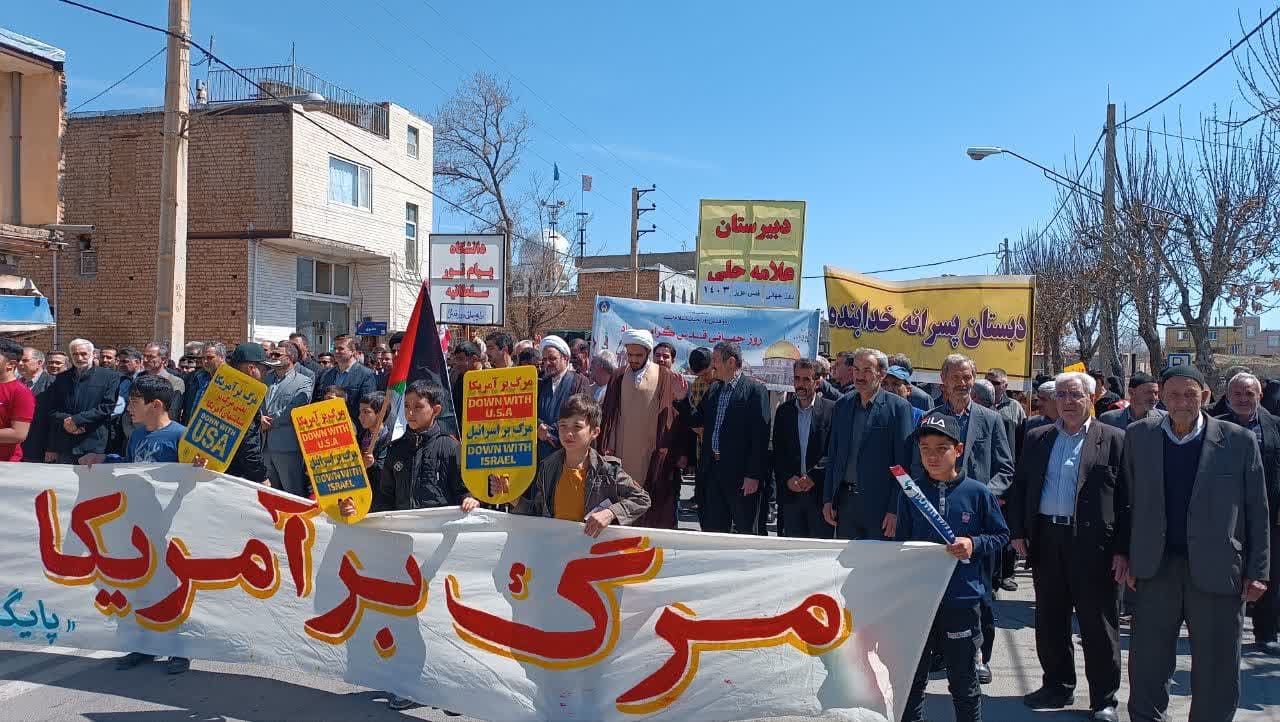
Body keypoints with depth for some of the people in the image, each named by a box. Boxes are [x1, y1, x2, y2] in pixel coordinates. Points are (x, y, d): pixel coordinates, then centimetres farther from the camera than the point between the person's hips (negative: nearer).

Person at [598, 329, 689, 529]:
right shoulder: (618, 378, 9)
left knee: (656, 510, 1)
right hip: (623, 455, 3)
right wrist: (606, 449, 2)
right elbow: (607, 415, 9)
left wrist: (681, 453, -7)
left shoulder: (666, 377, -1)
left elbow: (678, 416, -2)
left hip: (655, 456, -2)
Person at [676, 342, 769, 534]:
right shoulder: (713, 391, 14)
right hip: (712, 469, 7)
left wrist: (753, 475, -17)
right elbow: (695, 421, 17)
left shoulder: (755, 390, -9)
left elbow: (760, 435, -13)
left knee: (745, 531, 4)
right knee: (712, 529, 13)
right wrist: (682, 399, 0)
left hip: (740, 472, -7)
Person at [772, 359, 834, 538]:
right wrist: (788, 479, -6)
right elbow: (778, 453, 8)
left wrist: (813, 476, -14)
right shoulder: (783, 411, 10)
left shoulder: (831, 409, -2)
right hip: (790, 492, 3)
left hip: (820, 492, -3)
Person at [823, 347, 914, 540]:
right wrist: (828, 500, 8)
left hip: (879, 502, -4)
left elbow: (903, 463, -8)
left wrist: (895, 510, -12)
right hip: (845, 500, 5)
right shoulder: (842, 405, 10)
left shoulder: (898, 407, -6)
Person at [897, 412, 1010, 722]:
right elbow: (901, 542, 7)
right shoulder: (910, 492, -1)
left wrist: (974, 544, -13)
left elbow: (1001, 535, 5)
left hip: (963, 598, -1)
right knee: (911, 678, 12)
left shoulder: (977, 493, -5)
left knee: (964, 681, 12)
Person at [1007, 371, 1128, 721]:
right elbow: (1019, 486, 11)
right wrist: (1018, 531, 2)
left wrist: (1122, 549, -10)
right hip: (1046, 541, 4)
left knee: (1098, 625, 5)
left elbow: (1126, 498, -5)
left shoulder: (1113, 440, -1)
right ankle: (1058, 686, 28)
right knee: (1049, 622, 13)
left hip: (1093, 544, -4)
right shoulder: (1037, 438, 10)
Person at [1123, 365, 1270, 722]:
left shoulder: (1239, 440, -4)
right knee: (1146, 665, 10)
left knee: (1217, 670, 9)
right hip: (1157, 569, 2)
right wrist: (1132, 559, 5)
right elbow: (1132, 502, 6)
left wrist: (1257, 571, -3)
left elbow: (1257, 512, -1)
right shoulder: (1138, 435, 2)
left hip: (1217, 571, -2)